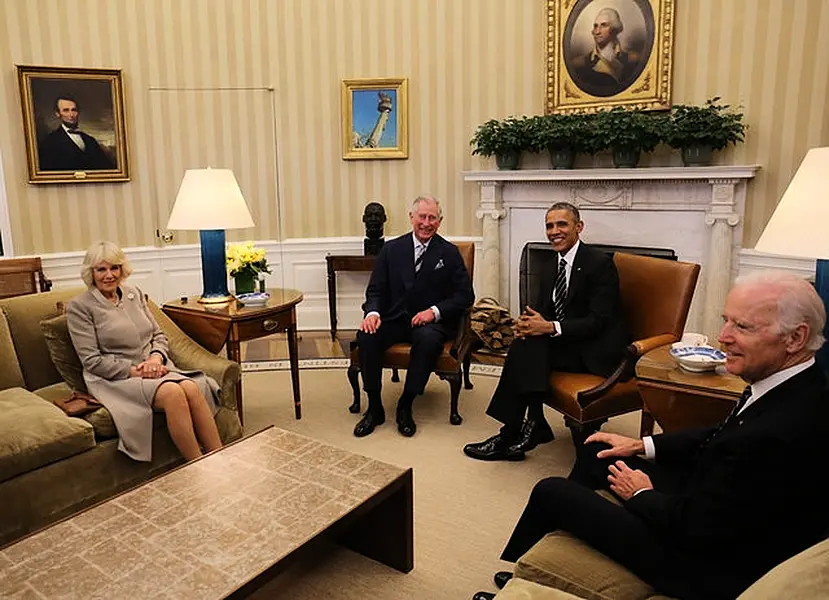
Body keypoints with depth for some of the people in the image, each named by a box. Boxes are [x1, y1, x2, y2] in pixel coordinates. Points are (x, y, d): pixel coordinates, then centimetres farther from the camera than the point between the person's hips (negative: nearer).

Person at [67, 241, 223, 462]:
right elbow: (92, 361, -7)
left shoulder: (134, 294, 16)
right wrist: (134, 371, -15)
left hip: (154, 368, 5)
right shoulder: (80, 307, 0)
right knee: (173, 393, -34)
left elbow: (159, 335, 16)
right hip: (115, 378, -5)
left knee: (193, 389, -28)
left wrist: (156, 358, -6)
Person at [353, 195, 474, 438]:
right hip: (394, 319, 2)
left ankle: (405, 407, -19)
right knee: (366, 336, -26)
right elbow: (376, 289, 7)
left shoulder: (449, 253, 3)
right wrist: (373, 312, -16)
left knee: (428, 339, -36)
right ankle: (374, 408, -12)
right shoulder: (392, 249, 8)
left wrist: (434, 311, -17)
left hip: (431, 322, -2)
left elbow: (465, 295, -1)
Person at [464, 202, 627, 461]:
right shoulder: (554, 264, 11)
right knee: (527, 340, -23)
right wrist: (527, 322, -14)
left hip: (596, 351, -6)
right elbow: (543, 308, 10)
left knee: (531, 344, -27)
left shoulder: (600, 263, -12)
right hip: (565, 342, 7)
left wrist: (551, 327, -29)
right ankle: (533, 425, -17)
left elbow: (598, 321, -19)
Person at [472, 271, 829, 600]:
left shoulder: (779, 434, -36)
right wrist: (642, 445, 8)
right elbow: (722, 437, 9)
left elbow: (696, 527, -27)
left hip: (709, 566, -9)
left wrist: (642, 495, -9)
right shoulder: (798, 386, -7)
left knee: (551, 492, -2)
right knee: (598, 451, 19)